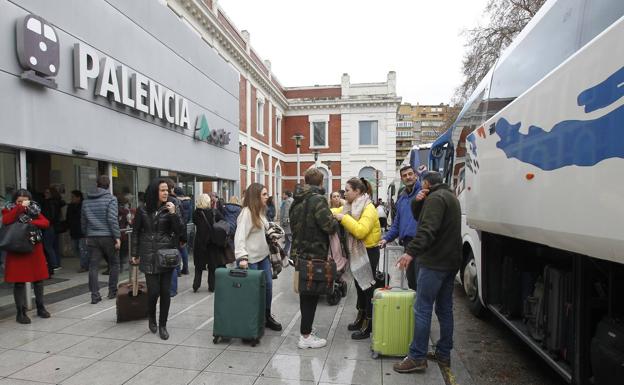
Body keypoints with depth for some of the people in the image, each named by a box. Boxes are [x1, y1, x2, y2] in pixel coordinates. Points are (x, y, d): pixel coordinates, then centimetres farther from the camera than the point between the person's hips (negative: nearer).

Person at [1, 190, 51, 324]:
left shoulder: (34, 210, 8)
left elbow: (46, 223, -4)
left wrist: (31, 222, -18)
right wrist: (20, 208, -23)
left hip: (35, 249, 3)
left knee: (38, 280, 9)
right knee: (19, 282, 1)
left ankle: (40, 308, 24)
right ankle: (21, 313, 11)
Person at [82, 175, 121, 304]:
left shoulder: (87, 201, 11)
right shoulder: (110, 199, -7)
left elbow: (83, 221, 15)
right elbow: (112, 220, -14)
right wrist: (117, 237, -11)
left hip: (92, 237, 5)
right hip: (108, 237, -4)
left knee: (93, 266, 6)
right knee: (114, 264, 11)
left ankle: (95, 295, 7)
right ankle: (112, 291, 15)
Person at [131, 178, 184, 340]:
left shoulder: (171, 208, 2)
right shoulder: (142, 210, 3)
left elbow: (180, 231, -4)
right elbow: (136, 232, 11)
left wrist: (174, 214, -17)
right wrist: (135, 254, 10)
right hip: (149, 256, 0)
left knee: (165, 291, 3)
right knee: (153, 290, -4)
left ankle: (162, 325, 19)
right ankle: (151, 316, 28)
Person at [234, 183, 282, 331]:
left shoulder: (260, 210, 11)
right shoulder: (247, 212, -16)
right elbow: (240, 236, -23)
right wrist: (242, 257, -32)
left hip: (263, 255, 8)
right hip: (251, 258, -8)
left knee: (268, 285, 12)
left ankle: (267, 316, 30)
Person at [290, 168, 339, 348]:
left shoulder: (297, 200, 10)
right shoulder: (317, 199, -16)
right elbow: (330, 226, -22)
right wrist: (336, 220, -2)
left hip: (299, 253, 8)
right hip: (314, 254, -8)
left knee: (305, 293, 17)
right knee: (311, 295, 2)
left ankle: (305, 332, 28)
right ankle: (305, 337, 10)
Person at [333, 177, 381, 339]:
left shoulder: (369, 208, -20)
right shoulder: (350, 207, 6)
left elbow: (361, 231, -31)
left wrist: (344, 218, -29)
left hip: (368, 252, -8)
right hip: (356, 252, 8)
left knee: (367, 287, 2)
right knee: (359, 285, 19)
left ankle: (368, 326, 14)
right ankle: (360, 318, 35)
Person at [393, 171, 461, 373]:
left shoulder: (435, 198, -12)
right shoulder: (449, 196, 21)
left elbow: (427, 229, -26)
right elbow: (420, 217, 22)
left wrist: (411, 251, -33)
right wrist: (418, 203, 3)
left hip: (435, 262, -10)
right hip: (450, 261, 10)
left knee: (422, 308, -7)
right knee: (445, 309, 14)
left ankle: (417, 357, -3)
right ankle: (443, 354, 22)